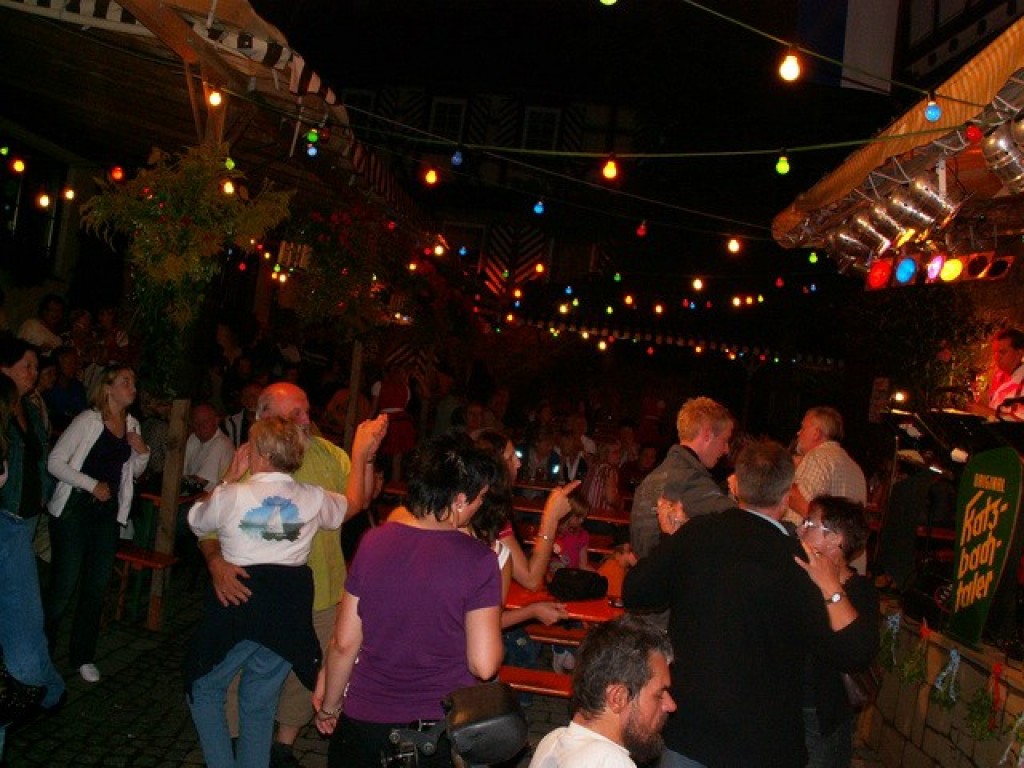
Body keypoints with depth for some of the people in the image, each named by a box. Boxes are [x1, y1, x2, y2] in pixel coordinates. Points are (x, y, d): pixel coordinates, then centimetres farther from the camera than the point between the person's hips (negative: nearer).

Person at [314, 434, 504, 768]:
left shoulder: (373, 541, -9)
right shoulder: (478, 559, -18)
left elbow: (344, 643, -3)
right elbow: (484, 665, -19)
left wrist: (329, 707, 13)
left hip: (364, 719, 3)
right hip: (440, 726, -2)